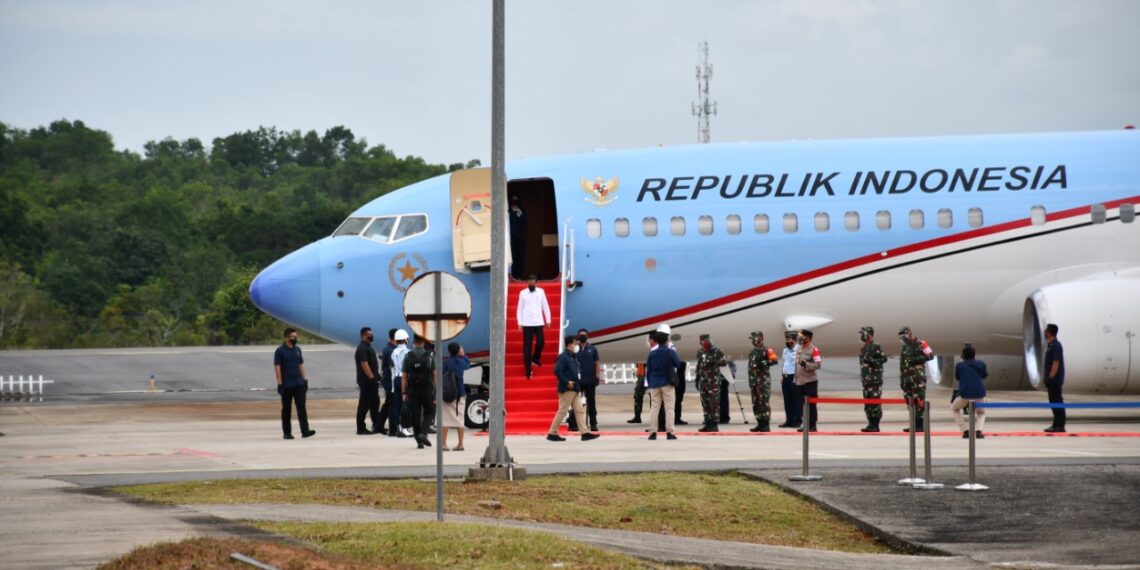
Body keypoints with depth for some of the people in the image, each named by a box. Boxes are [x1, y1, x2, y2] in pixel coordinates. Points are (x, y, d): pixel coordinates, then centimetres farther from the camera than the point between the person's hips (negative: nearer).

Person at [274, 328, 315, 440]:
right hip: (286, 385, -4)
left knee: (301, 407, -6)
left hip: (299, 384, 4)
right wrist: (280, 383, -14)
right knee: (286, 409, 4)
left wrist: (305, 379, 10)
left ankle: (305, 431, -13)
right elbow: (277, 368, -8)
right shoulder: (280, 351, -6)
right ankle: (287, 433, 11)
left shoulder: (297, 349, 11)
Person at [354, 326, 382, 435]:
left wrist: (376, 377, 19)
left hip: (371, 381, 10)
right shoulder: (362, 348, -15)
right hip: (366, 381, -10)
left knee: (375, 403, 15)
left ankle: (377, 426, 22)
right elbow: (364, 364, -22)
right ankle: (361, 428, -3)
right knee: (364, 405, -6)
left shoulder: (368, 347, 17)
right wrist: (372, 377, -23)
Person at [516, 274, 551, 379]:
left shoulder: (541, 292, 5)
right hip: (527, 323, -1)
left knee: (540, 342, -5)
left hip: (539, 322, 1)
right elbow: (520, 309, 3)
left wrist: (548, 320, 5)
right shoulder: (523, 293, 1)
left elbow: (545, 306, 8)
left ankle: (535, 359, 25)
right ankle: (528, 370, 4)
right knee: (527, 347, -1)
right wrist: (520, 323, -2)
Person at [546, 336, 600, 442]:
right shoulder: (563, 357, -14)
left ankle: (585, 433, 5)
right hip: (567, 389, -9)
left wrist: (578, 383, 9)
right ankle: (552, 434, 3)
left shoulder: (573, 357, 14)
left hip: (574, 389, 9)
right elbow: (557, 371, -24)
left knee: (580, 410, 6)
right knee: (562, 412, -4)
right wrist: (566, 382, -22)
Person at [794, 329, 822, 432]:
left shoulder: (814, 350, -9)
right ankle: (806, 424, 18)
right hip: (800, 381, 8)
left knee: (811, 404, -5)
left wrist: (806, 364, -23)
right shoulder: (799, 349, 15)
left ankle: (813, 425, -2)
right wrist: (796, 378, 20)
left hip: (810, 381, -8)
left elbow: (818, 364, -16)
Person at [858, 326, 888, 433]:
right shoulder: (863, 349, 19)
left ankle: (875, 425, -9)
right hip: (866, 380, 9)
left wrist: (872, 361, -22)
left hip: (875, 380, -9)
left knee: (875, 402, -9)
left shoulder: (876, 347, -7)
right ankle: (871, 424, 13)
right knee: (867, 404, 8)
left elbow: (884, 358, -14)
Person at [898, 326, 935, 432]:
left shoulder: (920, 344, -4)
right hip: (907, 377, 8)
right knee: (910, 400, 6)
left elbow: (930, 355, -10)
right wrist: (901, 379, 21)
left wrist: (917, 359, -17)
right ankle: (914, 423, 10)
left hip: (918, 376, -8)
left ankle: (920, 424, -11)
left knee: (919, 400, -10)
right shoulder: (905, 347, 21)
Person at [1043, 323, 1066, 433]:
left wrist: (1051, 377, -21)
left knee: (1057, 402, -7)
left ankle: (1060, 426, -6)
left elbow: (1056, 363, -20)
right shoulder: (1050, 345, 15)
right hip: (1052, 380, 10)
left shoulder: (1056, 346, -16)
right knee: (1053, 402, 12)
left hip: (1055, 379, -10)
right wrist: (1048, 378, 19)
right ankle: (1056, 424, 17)